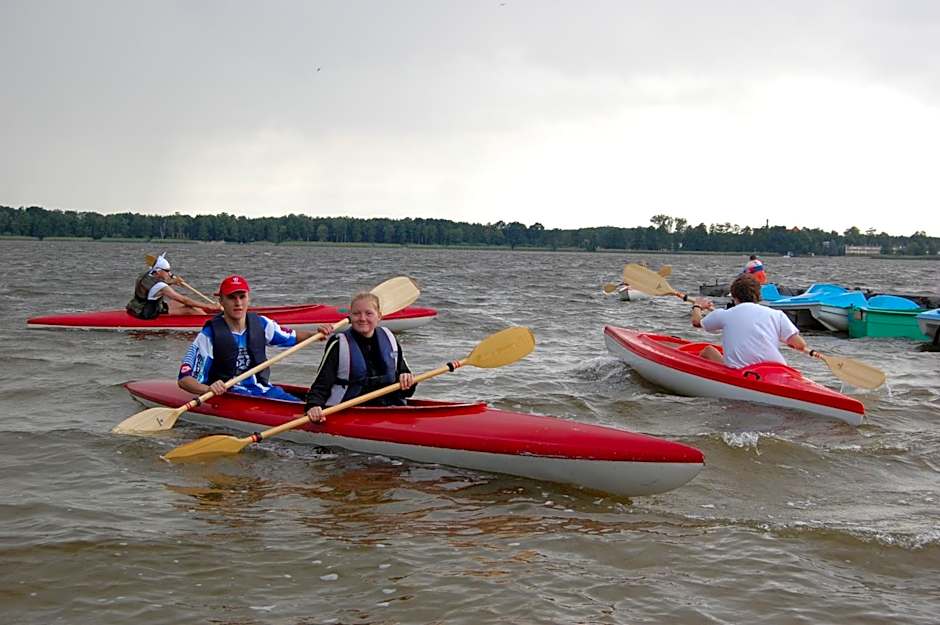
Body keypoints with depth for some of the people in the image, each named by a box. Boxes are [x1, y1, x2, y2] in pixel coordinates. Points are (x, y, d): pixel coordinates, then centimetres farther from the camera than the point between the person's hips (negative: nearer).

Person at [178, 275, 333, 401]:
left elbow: (291, 337, 25)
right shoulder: (209, 335, -8)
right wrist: (208, 389, -33)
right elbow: (184, 378, -11)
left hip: (263, 389, 5)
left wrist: (315, 334, 4)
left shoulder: (260, 324, 7)